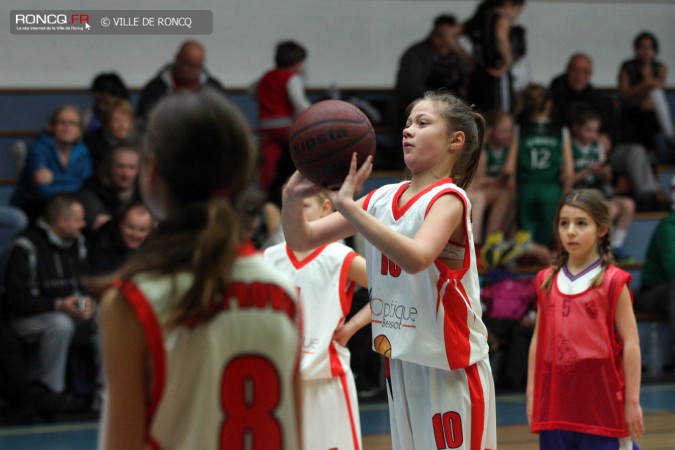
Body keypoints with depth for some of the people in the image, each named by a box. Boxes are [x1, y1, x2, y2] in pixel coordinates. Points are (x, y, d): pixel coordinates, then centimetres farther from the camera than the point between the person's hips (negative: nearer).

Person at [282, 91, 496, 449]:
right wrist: (293, 198, -15)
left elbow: (416, 258, -33)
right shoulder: (383, 199, 7)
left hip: (451, 369, -7)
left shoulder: (448, 199, -12)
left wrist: (347, 206, -36)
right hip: (400, 364, 7)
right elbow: (302, 240, 6)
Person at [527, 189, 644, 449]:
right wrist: (531, 396, 9)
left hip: (600, 402, -4)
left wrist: (632, 402, -7)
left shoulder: (613, 281, -4)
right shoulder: (547, 281, 10)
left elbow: (630, 344, -5)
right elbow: (538, 340, 13)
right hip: (556, 403, 4)